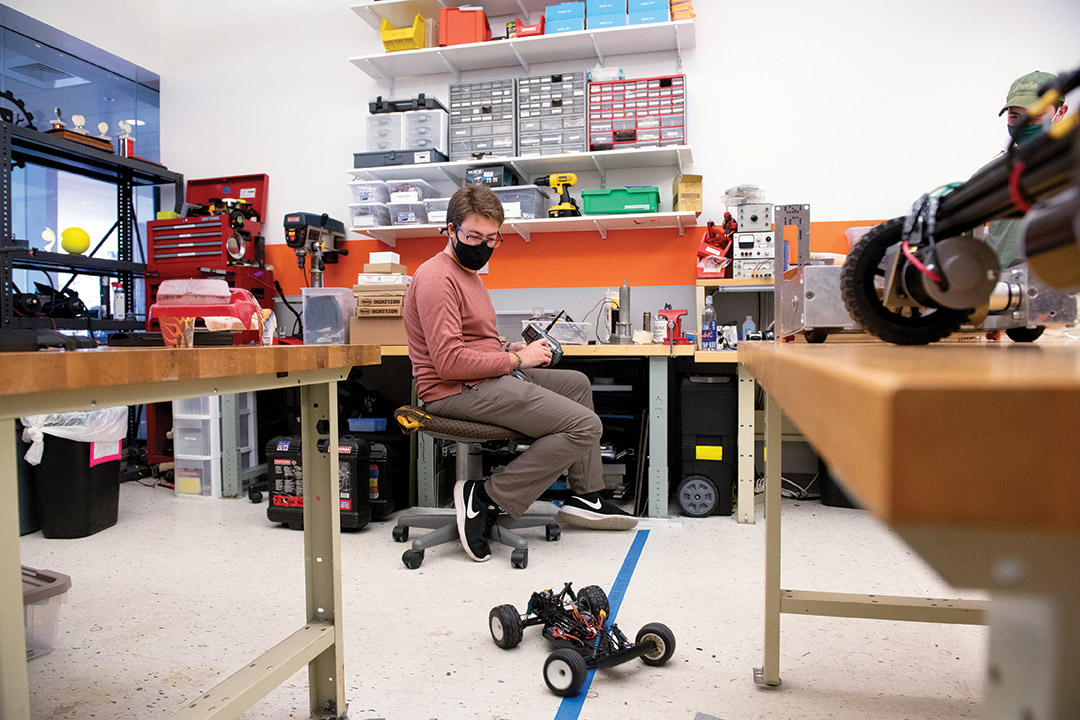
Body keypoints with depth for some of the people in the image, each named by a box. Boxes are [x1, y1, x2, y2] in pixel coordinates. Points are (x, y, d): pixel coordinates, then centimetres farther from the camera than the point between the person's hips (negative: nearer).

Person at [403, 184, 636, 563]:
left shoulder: (467, 272, 20)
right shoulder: (437, 278, -15)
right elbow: (450, 361, -24)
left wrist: (511, 348, 7)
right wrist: (516, 359, -14)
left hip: (490, 378, 11)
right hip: (457, 392, -11)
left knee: (577, 383, 24)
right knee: (585, 425, -15)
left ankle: (585, 497, 24)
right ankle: (486, 497, -11)